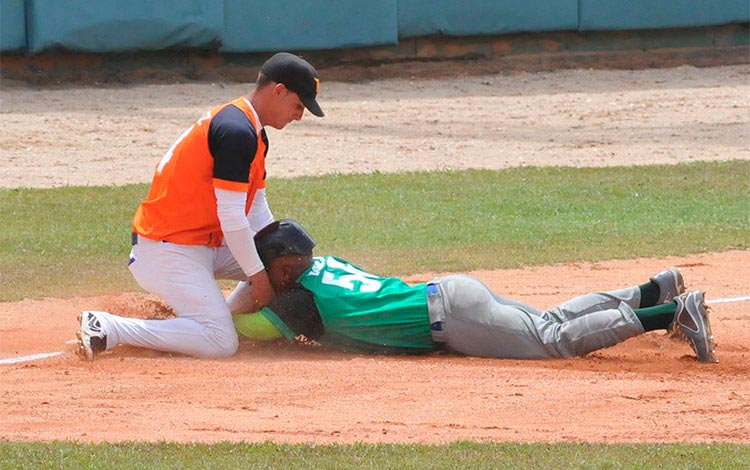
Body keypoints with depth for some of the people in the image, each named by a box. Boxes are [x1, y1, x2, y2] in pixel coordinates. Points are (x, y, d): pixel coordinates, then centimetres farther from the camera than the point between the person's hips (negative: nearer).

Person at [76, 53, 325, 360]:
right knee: (221, 344, -19)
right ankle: (107, 329, -16)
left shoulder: (253, 133, 14)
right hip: (168, 251, -11)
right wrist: (258, 274, -12)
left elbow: (257, 211, 15)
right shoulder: (237, 132, -20)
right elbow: (231, 216, -21)